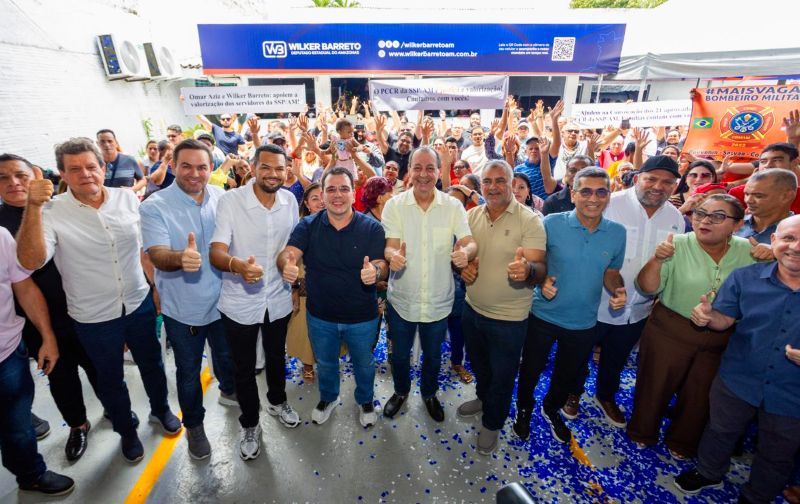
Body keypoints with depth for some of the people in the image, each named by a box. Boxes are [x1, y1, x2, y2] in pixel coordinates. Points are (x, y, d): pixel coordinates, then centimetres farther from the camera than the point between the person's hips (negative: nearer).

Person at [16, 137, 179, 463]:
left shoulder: (128, 198, -6)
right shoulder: (52, 212, -14)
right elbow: (30, 261, -26)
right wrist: (33, 207, -32)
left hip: (139, 304, 2)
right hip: (93, 318, -2)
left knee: (152, 363, 21)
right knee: (110, 380, 18)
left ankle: (161, 409, 48)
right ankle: (126, 430, 43)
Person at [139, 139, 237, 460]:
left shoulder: (222, 198, -5)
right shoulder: (155, 206, -16)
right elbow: (156, 254, -26)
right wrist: (180, 258, -47)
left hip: (222, 299, 4)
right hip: (183, 307, -3)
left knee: (226, 355, 27)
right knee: (188, 370, 15)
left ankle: (228, 391, 57)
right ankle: (193, 425, 40)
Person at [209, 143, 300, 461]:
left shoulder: (290, 201, -4)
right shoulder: (230, 200, -17)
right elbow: (216, 251, -26)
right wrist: (237, 264, -46)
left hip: (279, 298, 4)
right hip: (240, 302, -3)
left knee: (277, 357, 25)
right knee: (244, 368, 14)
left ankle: (277, 401, 53)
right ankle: (250, 425, 38)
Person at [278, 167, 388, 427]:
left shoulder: (372, 228, -13)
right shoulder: (308, 226, -9)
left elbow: (382, 267, -18)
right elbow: (287, 253, -21)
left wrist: (375, 272, -42)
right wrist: (287, 264, -45)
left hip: (361, 317, -1)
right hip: (320, 316, 2)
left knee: (364, 364, 23)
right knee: (325, 363, 27)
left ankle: (365, 400, 53)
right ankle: (328, 397, 57)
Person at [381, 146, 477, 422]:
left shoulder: (453, 206, -7)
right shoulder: (394, 205, -9)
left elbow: (470, 242, -13)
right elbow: (389, 246, -15)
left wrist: (465, 251, -38)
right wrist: (393, 255, -40)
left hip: (438, 300, 1)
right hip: (402, 299, 0)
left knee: (433, 355, 22)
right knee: (400, 354, 20)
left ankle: (429, 393, 51)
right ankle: (401, 391, 50)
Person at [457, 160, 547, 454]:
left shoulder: (530, 220, -17)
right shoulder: (472, 215, -2)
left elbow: (540, 270, -22)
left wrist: (527, 269, -46)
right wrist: (462, 265, -14)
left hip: (508, 318, -5)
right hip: (473, 309, 5)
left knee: (502, 375, 15)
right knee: (478, 363, 28)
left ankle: (492, 424, 41)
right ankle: (483, 399, 57)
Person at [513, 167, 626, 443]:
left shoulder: (617, 233, -6)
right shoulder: (552, 223, -16)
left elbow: (611, 272, 7)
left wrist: (618, 291, -14)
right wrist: (542, 281, -25)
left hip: (583, 322, 3)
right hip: (543, 316, -3)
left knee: (568, 375, 24)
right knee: (531, 369, 17)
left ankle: (552, 409, 54)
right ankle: (524, 409, 47)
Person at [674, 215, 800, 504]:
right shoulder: (745, 278, -10)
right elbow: (724, 320, -3)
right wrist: (707, 315, -27)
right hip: (736, 381, 1)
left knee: (776, 458, 23)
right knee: (720, 432, 24)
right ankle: (709, 473, 51)